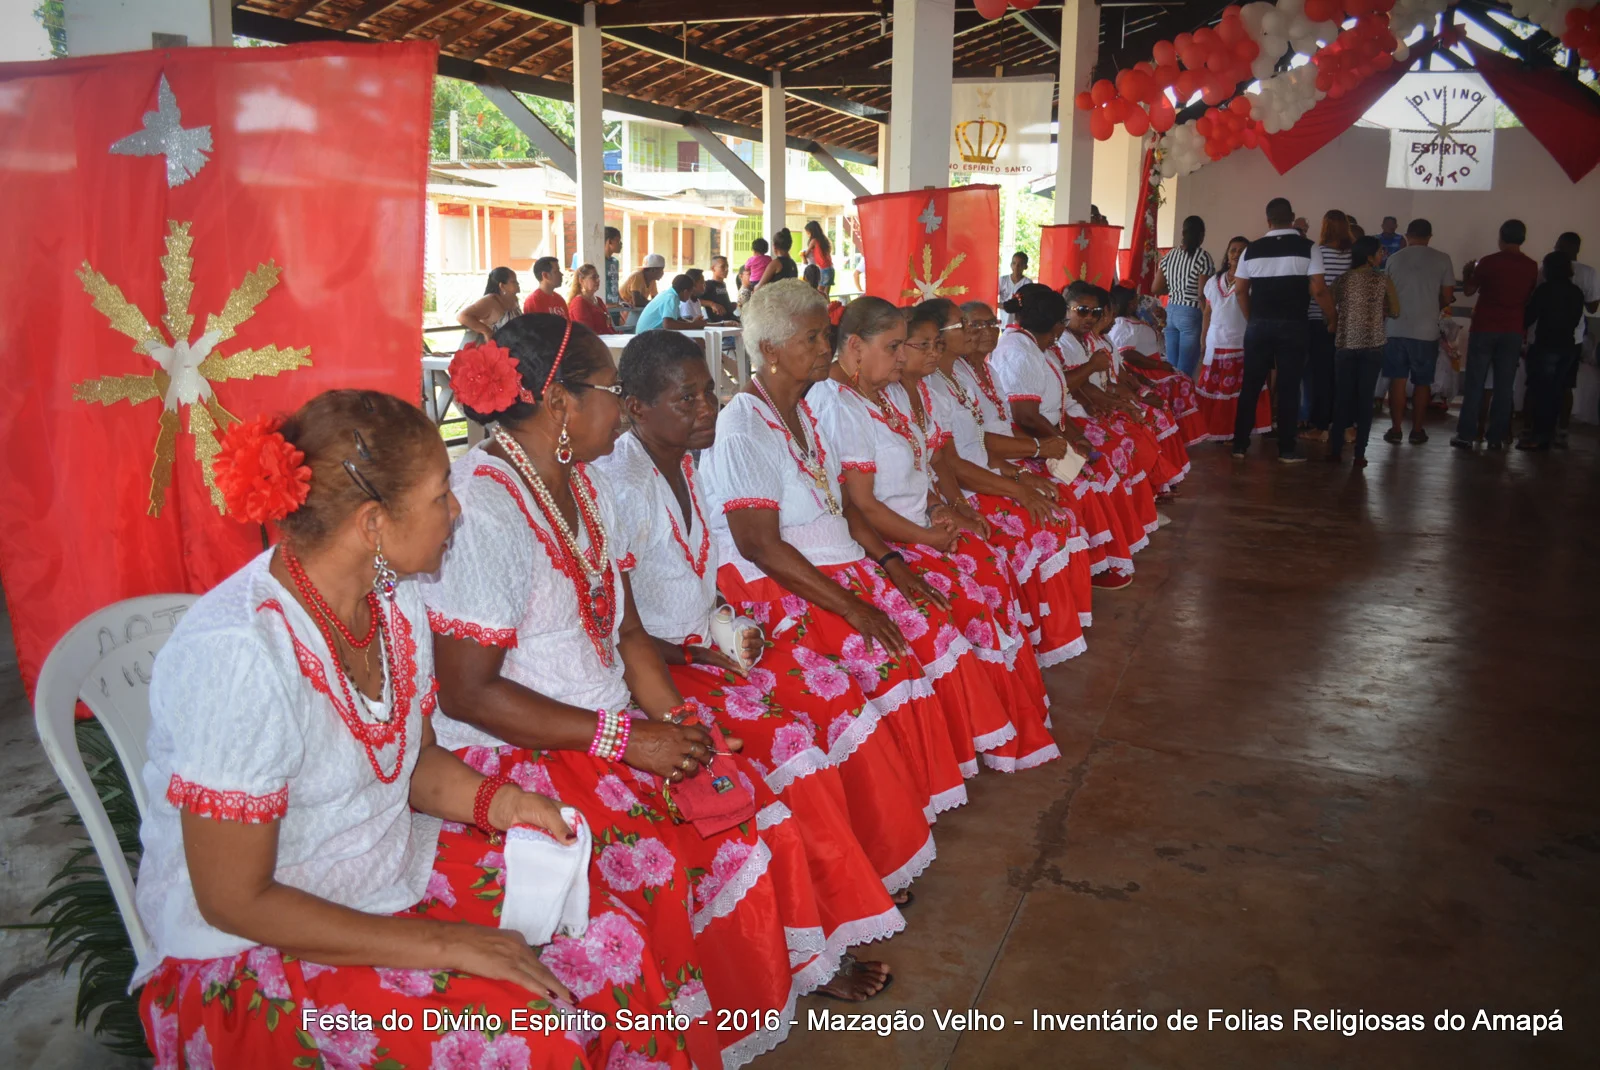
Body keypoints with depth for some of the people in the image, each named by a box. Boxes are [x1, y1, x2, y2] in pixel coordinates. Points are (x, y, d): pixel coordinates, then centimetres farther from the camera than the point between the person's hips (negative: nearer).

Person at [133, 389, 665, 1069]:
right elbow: (235, 900, -22)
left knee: (616, 949, -7)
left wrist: (494, 800, -10)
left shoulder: (393, 595, -4)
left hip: (398, 875, 7)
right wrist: (441, 945, -22)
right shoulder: (236, 654, -28)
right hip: (250, 951, -7)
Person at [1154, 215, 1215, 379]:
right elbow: (1202, 295, -14)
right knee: (1185, 372, -4)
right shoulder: (1203, 257, -9)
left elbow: (1156, 288, 11)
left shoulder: (1170, 255, 8)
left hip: (1171, 312, 6)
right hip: (1191, 315, -6)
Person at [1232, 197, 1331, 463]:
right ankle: (1286, 450, 6)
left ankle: (1239, 444, 12)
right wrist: (1333, 317, 5)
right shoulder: (1308, 248, -4)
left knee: (1250, 385, 9)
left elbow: (1240, 290, 7)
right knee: (1288, 387, 3)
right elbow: (1317, 290, -8)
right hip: (1292, 325, -2)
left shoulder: (1252, 249, 5)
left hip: (1258, 325, 2)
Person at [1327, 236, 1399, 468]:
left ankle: (1335, 449, 10)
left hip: (1345, 344, 2)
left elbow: (1331, 311, 4)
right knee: (1365, 398, 2)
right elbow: (1395, 311, 3)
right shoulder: (1383, 280, -2)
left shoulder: (1341, 279, 3)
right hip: (1372, 344, -2)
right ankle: (1359, 453, 2)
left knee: (1342, 397, 9)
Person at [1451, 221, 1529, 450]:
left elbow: (1469, 290, 5)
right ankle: (1497, 437, 6)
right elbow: (1529, 299, 14)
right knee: (1504, 386, 6)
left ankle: (1466, 435, -1)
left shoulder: (1489, 262, -8)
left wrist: (1467, 273, 24)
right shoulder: (1531, 267, 2)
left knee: (1474, 384, 1)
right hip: (1513, 331, 3)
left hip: (1484, 328, -3)